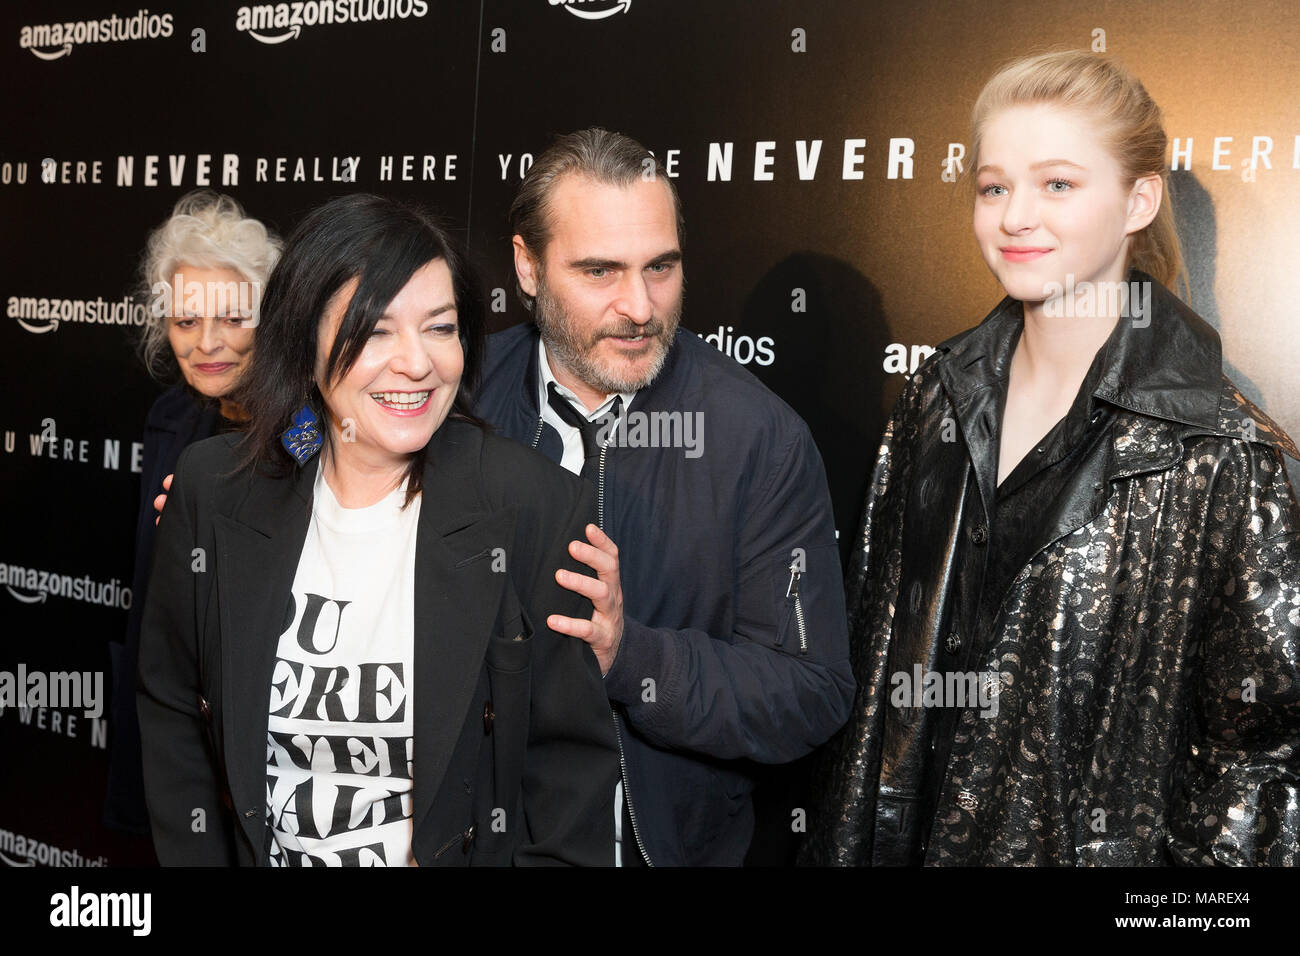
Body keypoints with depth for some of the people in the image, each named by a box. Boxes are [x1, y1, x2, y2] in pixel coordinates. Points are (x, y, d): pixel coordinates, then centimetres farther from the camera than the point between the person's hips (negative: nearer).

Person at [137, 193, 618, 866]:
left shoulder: (542, 507, -19)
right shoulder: (210, 489, -10)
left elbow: (571, 763, -15)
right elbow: (170, 715, 0)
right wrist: (196, 859, -6)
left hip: (465, 851, -2)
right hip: (260, 849, 3)